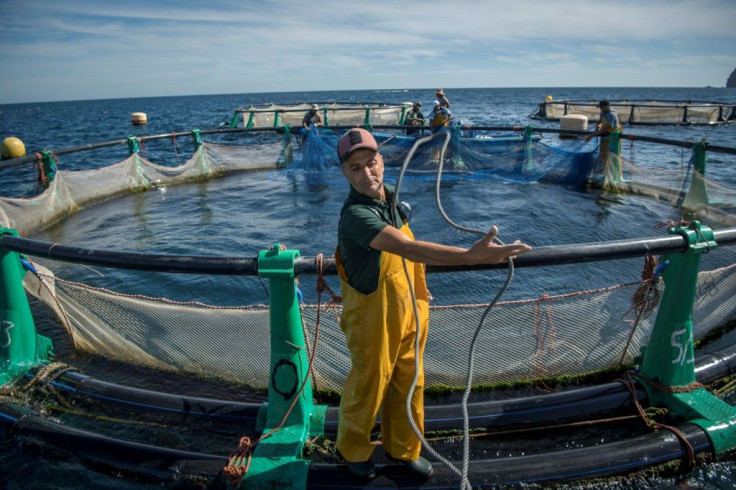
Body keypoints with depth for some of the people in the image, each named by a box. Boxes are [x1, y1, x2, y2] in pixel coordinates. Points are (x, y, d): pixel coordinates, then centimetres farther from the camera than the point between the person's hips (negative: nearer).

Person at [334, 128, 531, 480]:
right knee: (368, 386, 14)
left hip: (408, 313, 7)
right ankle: (354, 450, 43)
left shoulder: (390, 195, -1)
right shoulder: (356, 215, -30)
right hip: (374, 319, -7)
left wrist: (417, 292, 18)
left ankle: (402, 448, 45)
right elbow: (410, 249, -44)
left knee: (408, 383, 21)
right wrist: (472, 256, -51)